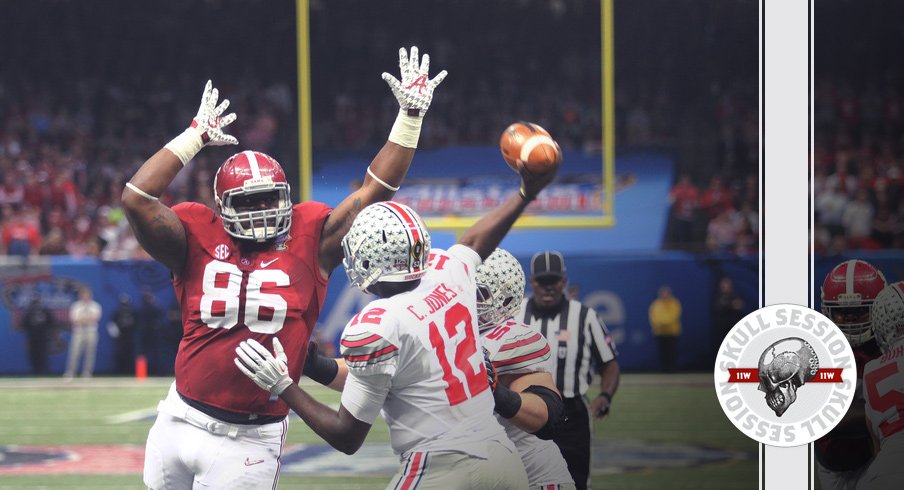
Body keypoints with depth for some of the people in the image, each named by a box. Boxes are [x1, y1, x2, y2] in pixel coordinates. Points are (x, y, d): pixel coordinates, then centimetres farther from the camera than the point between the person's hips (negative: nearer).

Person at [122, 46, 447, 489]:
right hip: (181, 420, 2)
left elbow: (374, 190, -1)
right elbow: (137, 199, -13)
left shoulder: (310, 240, 0)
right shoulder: (198, 239, -1)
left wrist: (410, 116, -4)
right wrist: (197, 135, -7)